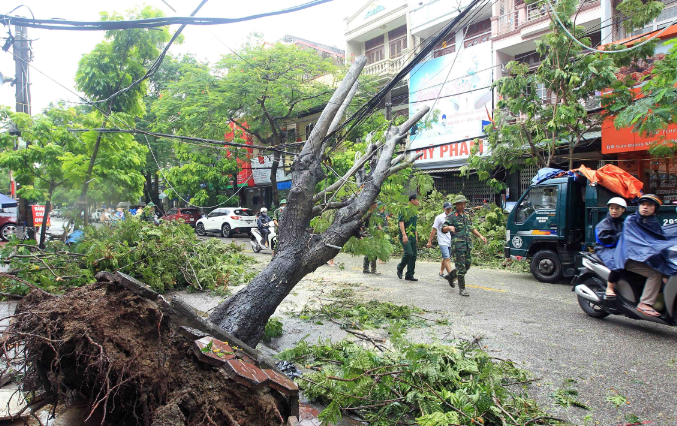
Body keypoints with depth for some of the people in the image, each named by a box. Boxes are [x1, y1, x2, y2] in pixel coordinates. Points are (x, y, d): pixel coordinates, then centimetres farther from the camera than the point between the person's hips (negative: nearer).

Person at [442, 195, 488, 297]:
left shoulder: (466, 216, 17)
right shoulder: (451, 216, -4)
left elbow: (472, 228, 27)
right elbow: (443, 229, -12)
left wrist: (480, 236, 14)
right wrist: (449, 227, -34)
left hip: (468, 245, 7)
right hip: (458, 245, -7)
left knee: (467, 265, 10)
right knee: (461, 267, -6)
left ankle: (451, 275, 34)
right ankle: (462, 289, 4)